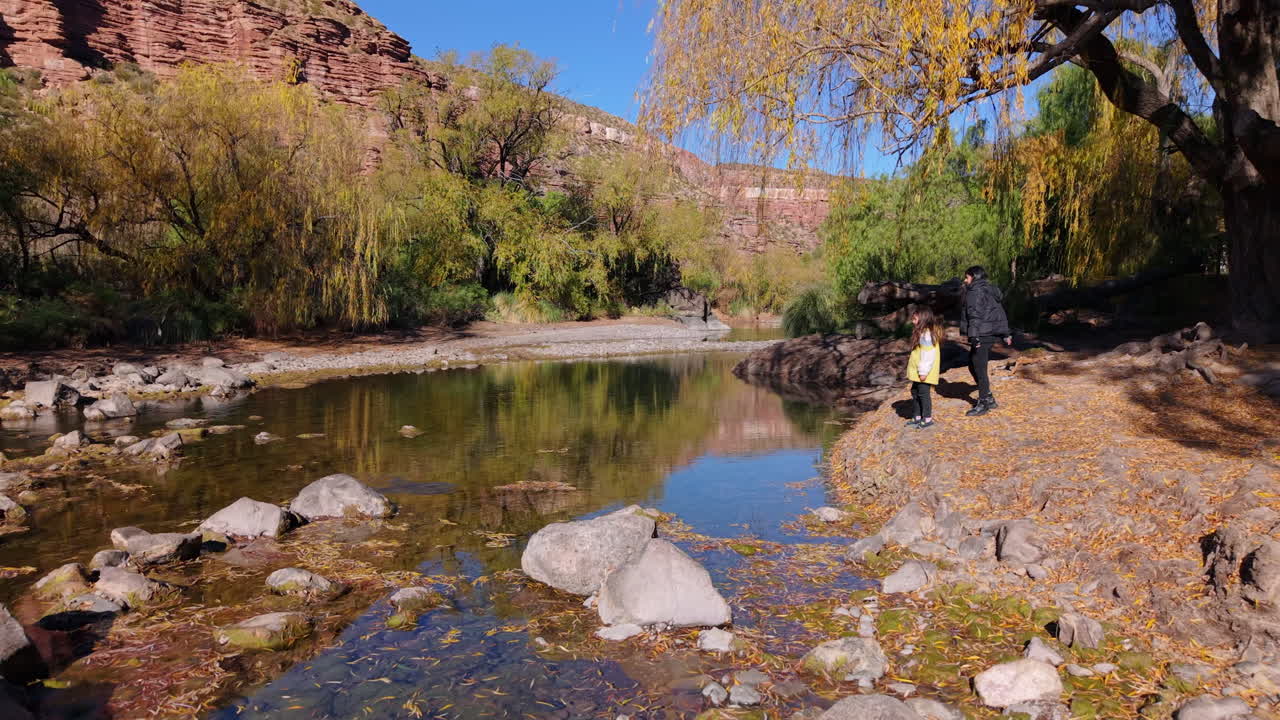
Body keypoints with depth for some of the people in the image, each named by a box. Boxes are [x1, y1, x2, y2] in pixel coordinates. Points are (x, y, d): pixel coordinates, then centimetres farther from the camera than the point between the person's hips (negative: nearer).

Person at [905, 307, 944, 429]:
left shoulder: (927, 334, -19)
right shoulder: (921, 333, 14)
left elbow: (928, 355, -23)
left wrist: (923, 372, -23)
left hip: (924, 373, -11)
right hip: (917, 372, 11)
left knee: (923, 393, -3)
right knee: (915, 392, 16)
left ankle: (927, 419, 7)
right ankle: (916, 417, 25)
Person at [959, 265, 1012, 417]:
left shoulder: (975, 292, -13)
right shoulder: (989, 290, 17)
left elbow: (975, 315, -21)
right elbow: (1000, 313, 21)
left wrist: (974, 336, -25)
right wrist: (1006, 334, 24)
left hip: (982, 336, -10)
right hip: (992, 334, 10)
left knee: (979, 368, -3)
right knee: (973, 366, 18)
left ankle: (983, 404, 4)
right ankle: (989, 398, 22)